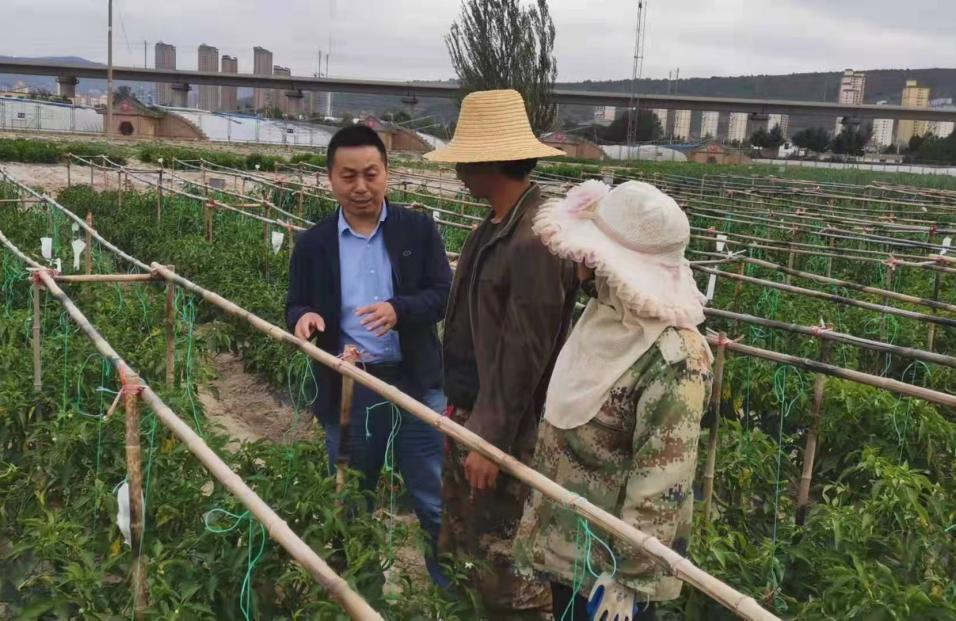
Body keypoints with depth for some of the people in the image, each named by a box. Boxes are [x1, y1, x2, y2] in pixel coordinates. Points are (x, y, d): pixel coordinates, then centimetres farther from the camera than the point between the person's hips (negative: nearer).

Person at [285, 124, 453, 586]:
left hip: (415, 383, -1)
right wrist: (303, 318, -19)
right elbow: (295, 305, 6)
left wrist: (398, 309, -26)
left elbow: (442, 294, -6)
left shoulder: (419, 229, -1)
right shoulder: (313, 244, 2)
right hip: (347, 389, 2)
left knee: (436, 501, 9)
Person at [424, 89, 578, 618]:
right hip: (470, 411, 10)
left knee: (504, 557, 6)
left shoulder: (534, 241, -25)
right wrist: (458, 400, 15)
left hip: (504, 425, -10)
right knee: (465, 538, 24)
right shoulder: (496, 225, 5)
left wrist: (492, 439, -19)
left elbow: (524, 353, -24)